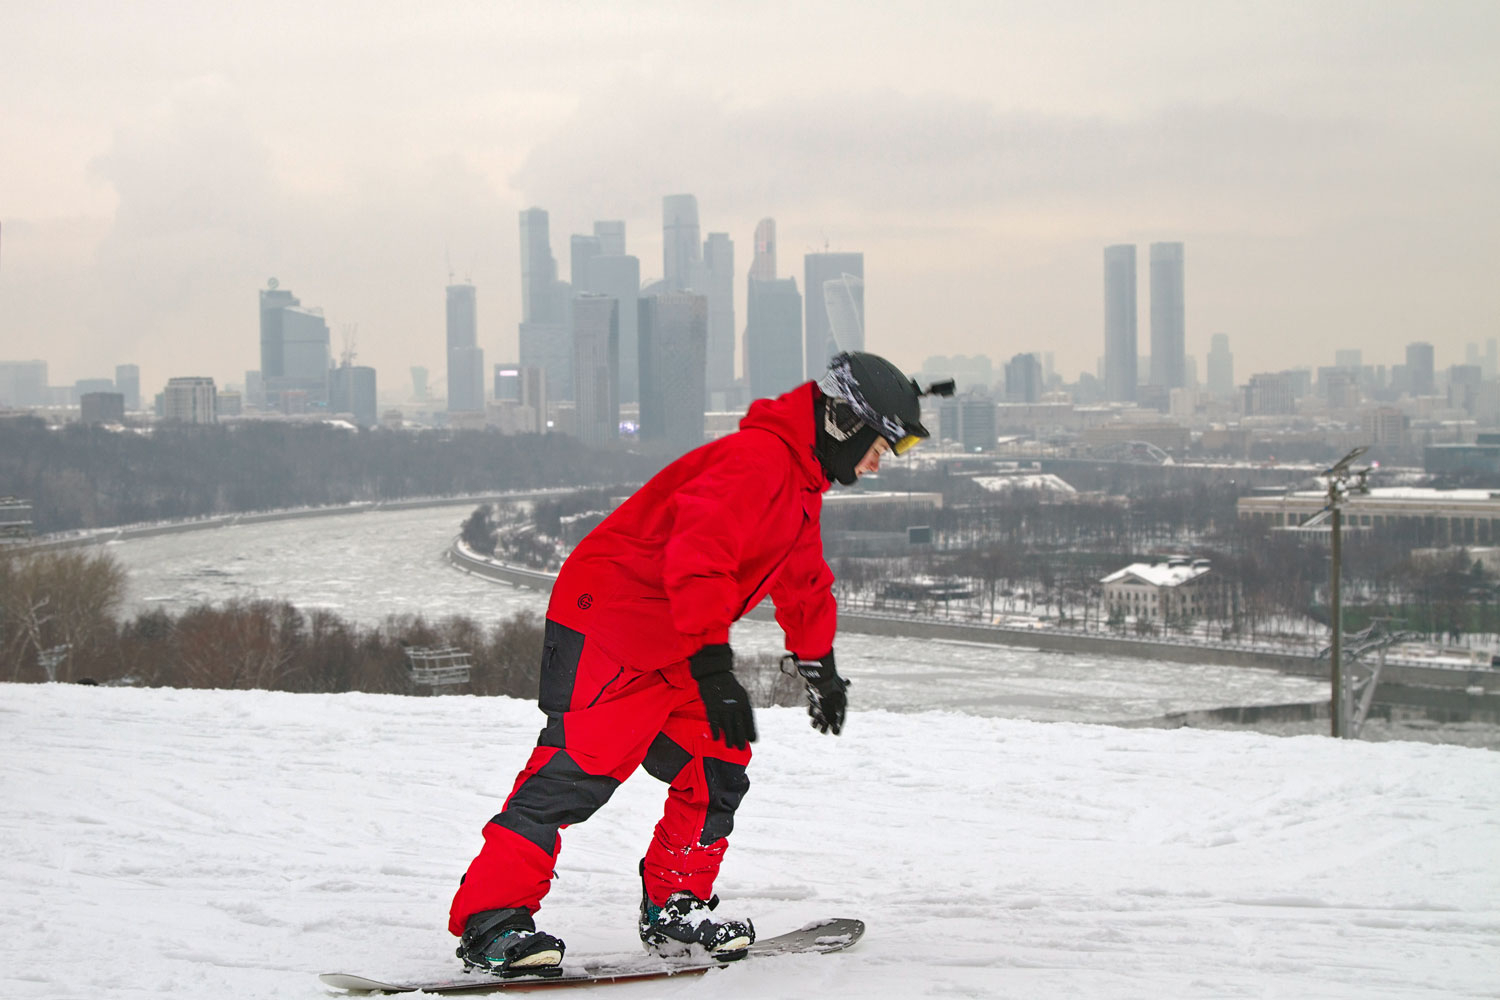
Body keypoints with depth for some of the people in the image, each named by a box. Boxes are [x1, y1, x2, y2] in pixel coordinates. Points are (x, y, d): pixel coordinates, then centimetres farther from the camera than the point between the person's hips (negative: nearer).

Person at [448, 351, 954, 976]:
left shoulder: (803, 482, 16)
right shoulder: (757, 458, -20)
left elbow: (803, 580, 34)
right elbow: (699, 550, -34)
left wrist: (819, 665, 43)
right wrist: (712, 664, -40)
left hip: (677, 645, 10)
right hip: (607, 625, -10)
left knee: (717, 770, 6)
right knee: (580, 767, -18)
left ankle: (674, 911, 19)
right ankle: (490, 919, -19)